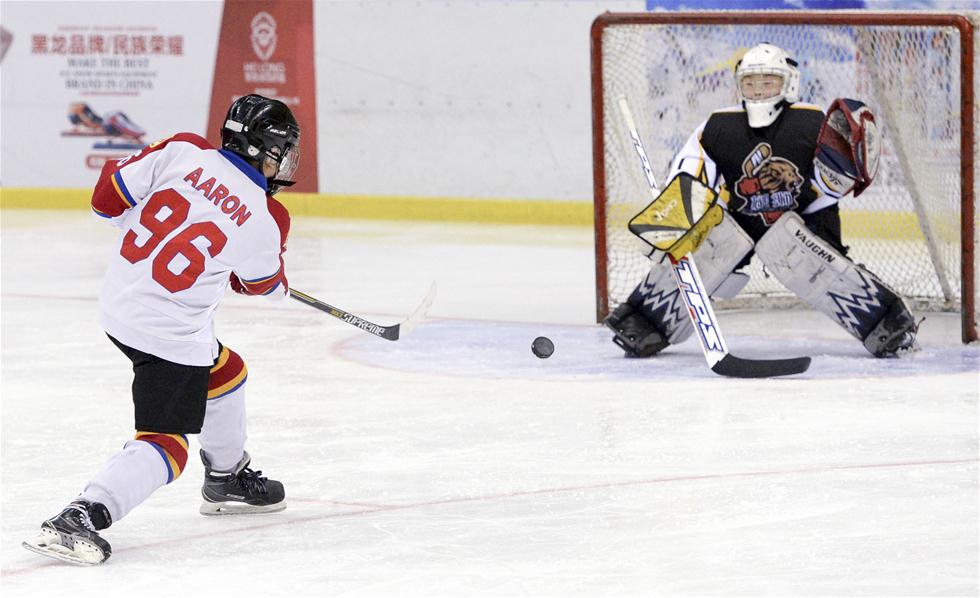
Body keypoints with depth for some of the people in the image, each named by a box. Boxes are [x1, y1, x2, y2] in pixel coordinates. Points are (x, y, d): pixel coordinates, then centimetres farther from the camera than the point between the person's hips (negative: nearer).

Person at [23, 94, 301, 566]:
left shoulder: (183, 151, -4)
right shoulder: (264, 221, -11)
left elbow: (108, 196, 0)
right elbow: (262, 284, 10)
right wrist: (278, 283, 34)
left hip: (117, 306, 8)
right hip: (171, 334, -8)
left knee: (225, 373, 29)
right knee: (165, 445, -6)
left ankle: (227, 479, 50)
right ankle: (81, 517, -25)